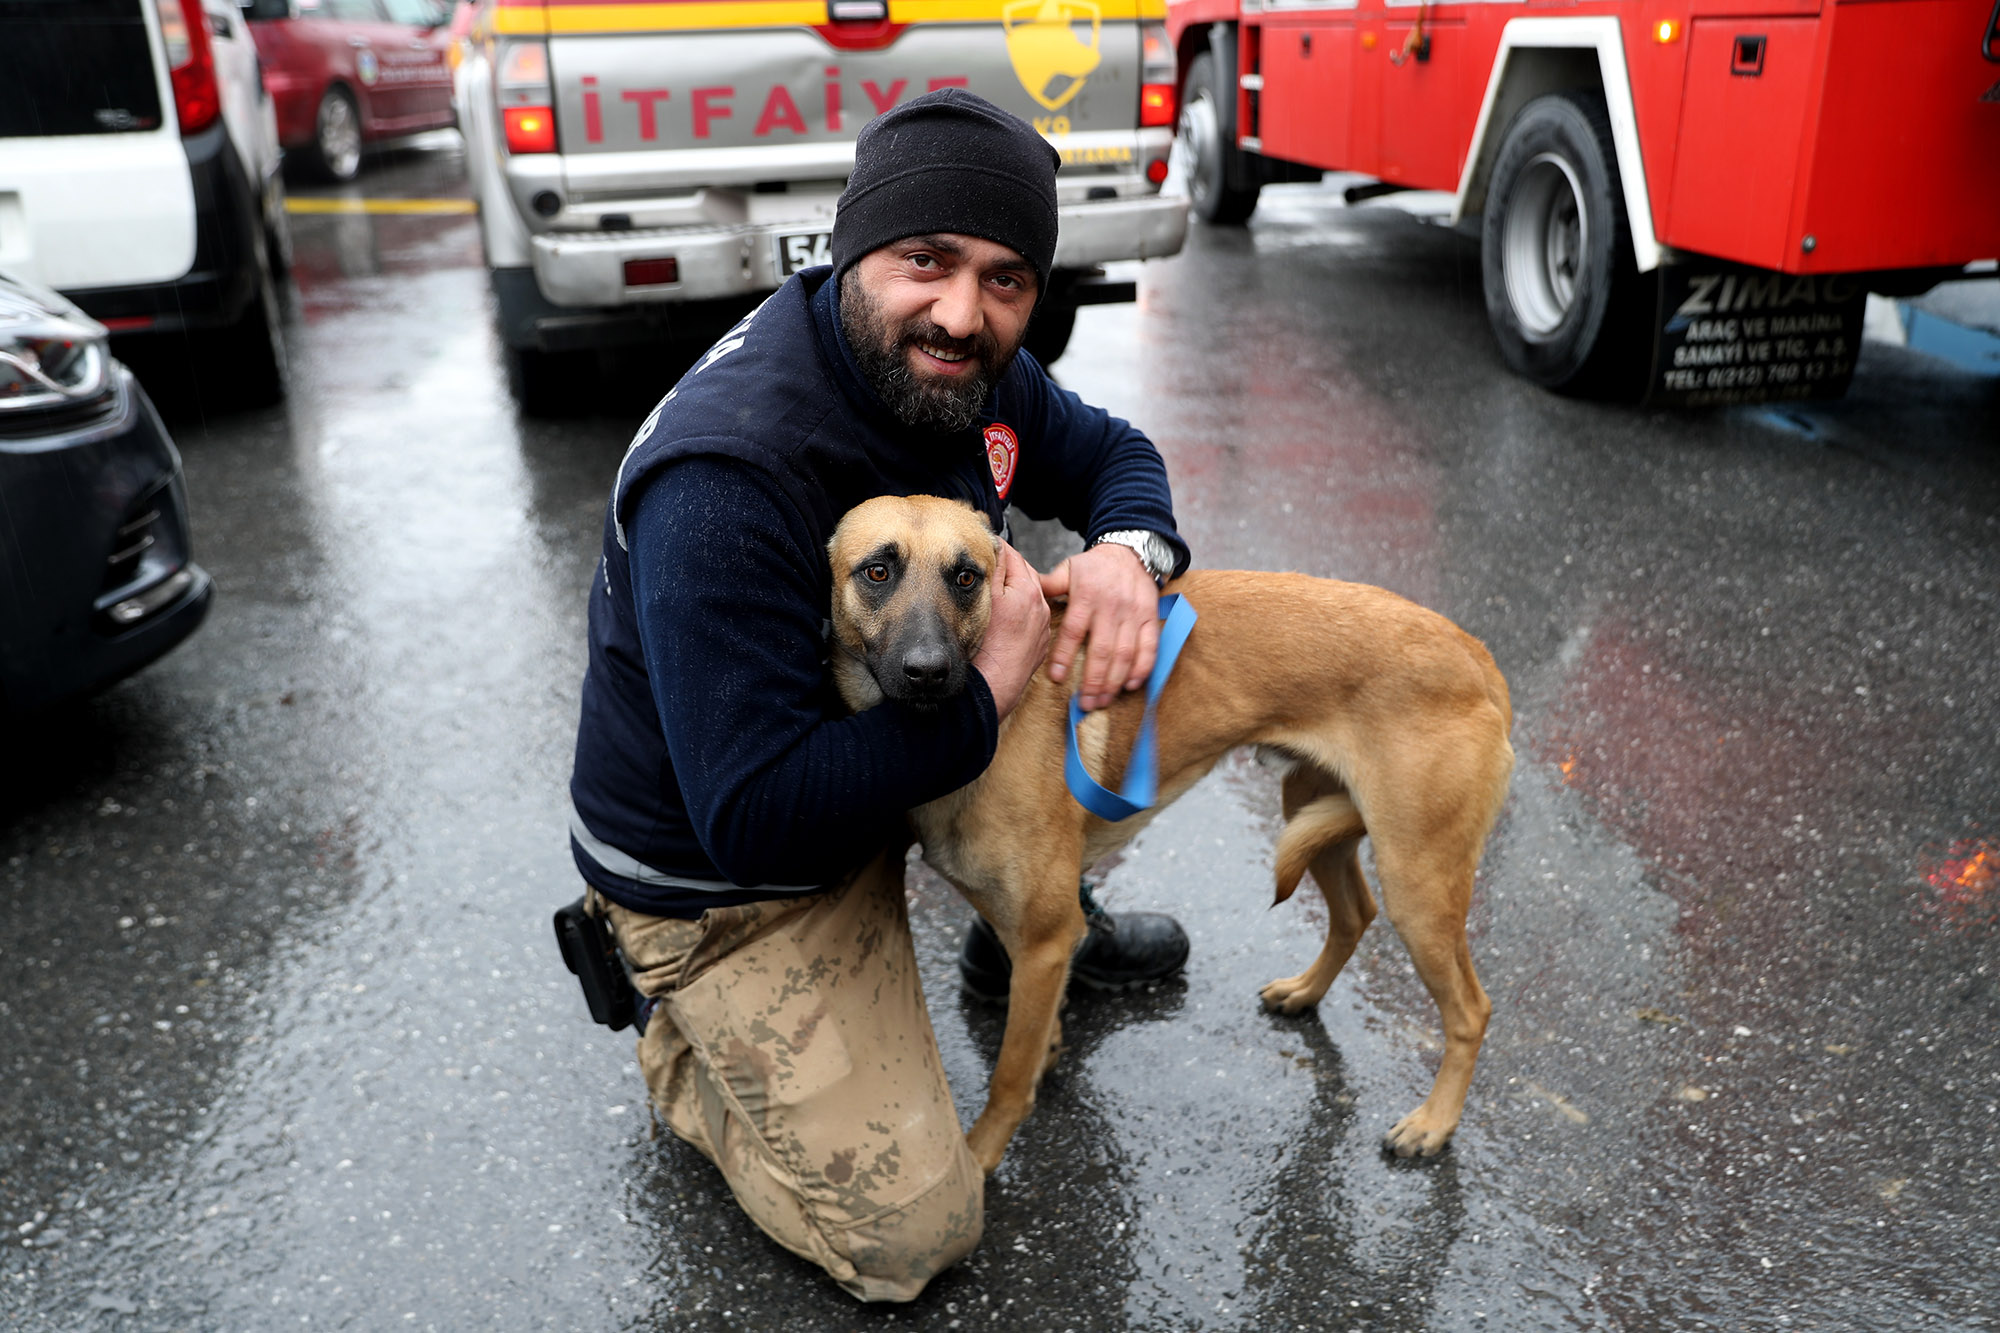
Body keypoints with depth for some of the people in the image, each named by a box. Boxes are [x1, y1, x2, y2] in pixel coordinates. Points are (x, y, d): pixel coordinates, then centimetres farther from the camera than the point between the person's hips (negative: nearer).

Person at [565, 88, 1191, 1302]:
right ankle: (692, 1047, 17)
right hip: (724, 883, -7)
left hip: (882, 770, 8)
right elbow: (753, 818, -35)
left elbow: (1108, 452, 6)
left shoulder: (958, 369, -10)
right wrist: (986, 693, -32)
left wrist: (1128, 550, -18)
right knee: (912, 1239, -8)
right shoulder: (728, 482, -36)